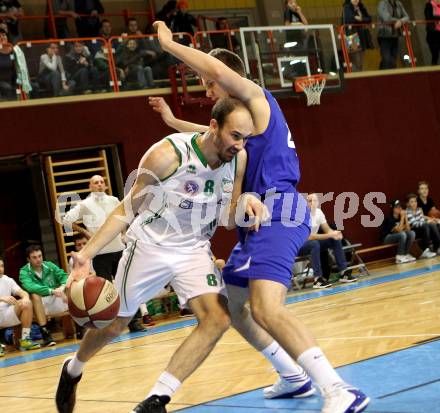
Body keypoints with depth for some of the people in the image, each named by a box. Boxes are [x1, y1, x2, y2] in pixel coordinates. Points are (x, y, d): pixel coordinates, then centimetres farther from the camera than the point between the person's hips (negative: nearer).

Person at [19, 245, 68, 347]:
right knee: (35, 295, -35)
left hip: (56, 300, 3)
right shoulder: (24, 272, -7)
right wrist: (52, 291, -37)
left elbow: (64, 276, -3)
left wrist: (62, 286, -27)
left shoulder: (50, 266, 6)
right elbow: (30, 287, -26)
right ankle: (45, 333, -36)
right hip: (41, 304, -3)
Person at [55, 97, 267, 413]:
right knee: (114, 325, 11)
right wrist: (87, 254, -20)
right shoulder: (169, 154, -24)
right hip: (149, 246, -4)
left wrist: (245, 203, -26)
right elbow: (128, 209, -14)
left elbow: (228, 218, -1)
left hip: (195, 249, 4)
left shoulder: (239, 159, -10)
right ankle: (72, 371, 44)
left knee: (218, 319, -19)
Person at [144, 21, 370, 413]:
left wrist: (169, 44, -13)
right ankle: (294, 375, 30)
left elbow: (218, 68, -24)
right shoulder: (241, 113, 23)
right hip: (260, 218, 11)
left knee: (266, 309, -27)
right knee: (231, 304, 22)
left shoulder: (258, 98, -4)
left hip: (277, 213, -11)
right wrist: (172, 121, 42)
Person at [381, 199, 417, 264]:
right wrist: (402, 217, -27)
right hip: (387, 238, -7)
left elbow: (408, 229, -8)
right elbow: (399, 230, -29)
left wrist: (405, 216, -16)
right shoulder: (389, 218, -22)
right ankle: (399, 257, -25)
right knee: (402, 234, -32)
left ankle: (406, 254, -9)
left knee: (412, 233, -13)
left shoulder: (400, 216, -1)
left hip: (397, 235, 7)